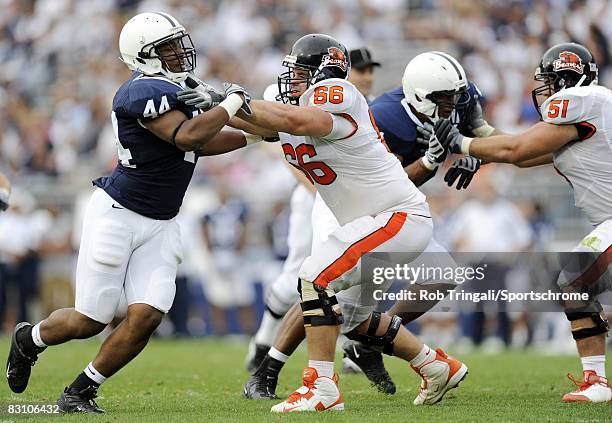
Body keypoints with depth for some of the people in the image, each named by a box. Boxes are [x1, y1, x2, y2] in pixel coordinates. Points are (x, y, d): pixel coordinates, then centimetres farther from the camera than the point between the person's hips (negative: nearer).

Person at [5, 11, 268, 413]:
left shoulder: (177, 89, 9)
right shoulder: (146, 91, -20)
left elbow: (199, 144, 23)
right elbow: (187, 137, -32)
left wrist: (256, 134, 19)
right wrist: (232, 102, -20)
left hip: (160, 225, 8)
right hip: (117, 214, -8)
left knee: (145, 317, -7)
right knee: (90, 320, 1)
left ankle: (80, 392, 9)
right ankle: (28, 339, 33)